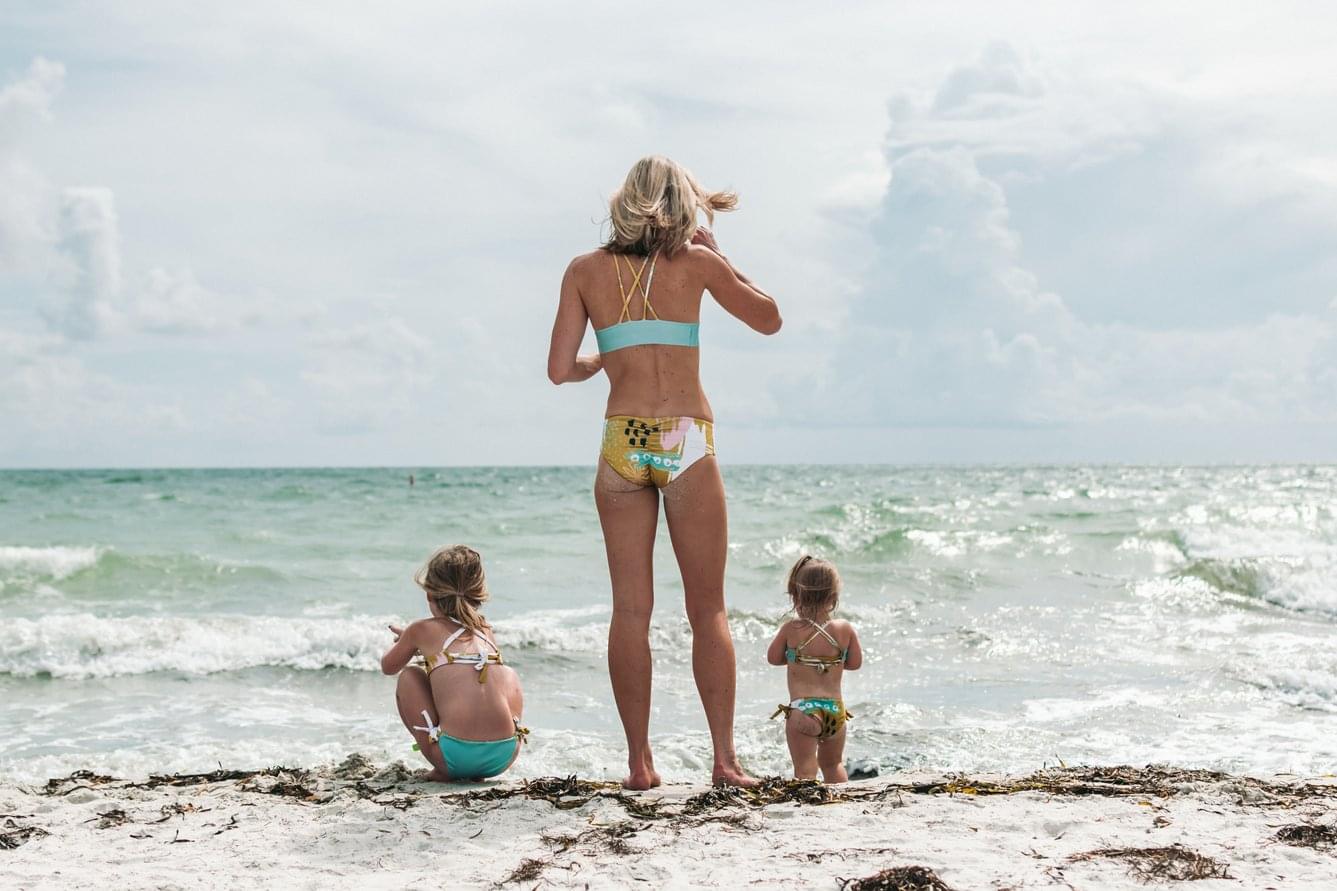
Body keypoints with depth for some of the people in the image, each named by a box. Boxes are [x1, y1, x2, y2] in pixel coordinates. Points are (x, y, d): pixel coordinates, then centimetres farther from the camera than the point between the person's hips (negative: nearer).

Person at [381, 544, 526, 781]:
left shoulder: (422, 630, 8)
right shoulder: (486, 629, 19)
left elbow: (388, 667, 28)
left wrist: (406, 644, 48)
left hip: (457, 758, -3)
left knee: (408, 676, 18)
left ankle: (443, 770, 11)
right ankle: (479, 772, 20)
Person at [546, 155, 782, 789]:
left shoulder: (585, 271, 6)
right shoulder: (695, 263, 2)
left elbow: (560, 369, 4)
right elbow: (769, 319, 15)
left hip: (621, 444, 2)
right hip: (687, 443, -1)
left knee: (631, 609, 4)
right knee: (708, 609, 5)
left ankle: (639, 764, 4)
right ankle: (724, 757, 2)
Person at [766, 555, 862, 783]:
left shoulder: (791, 629, -6)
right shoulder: (845, 629, -1)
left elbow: (773, 658, 8)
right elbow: (855, 663, 11)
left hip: (802, 710, -4)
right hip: (836, 710, 4)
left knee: (805, 769, -6)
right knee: (833, 764, 25)